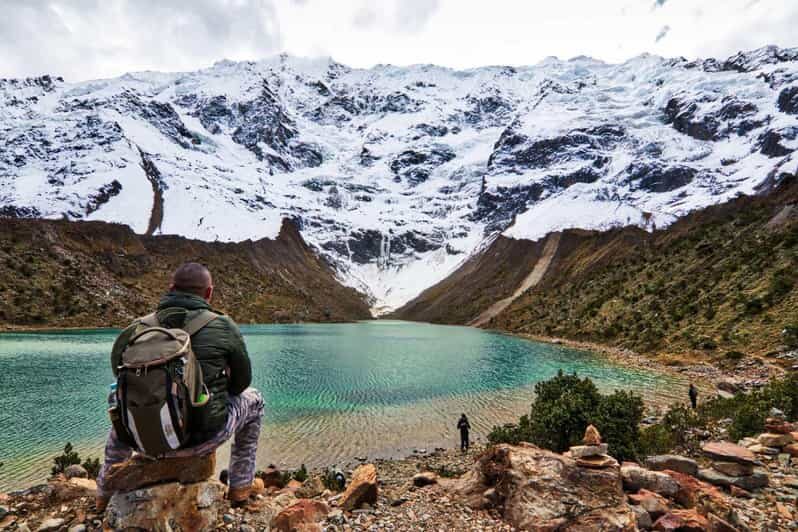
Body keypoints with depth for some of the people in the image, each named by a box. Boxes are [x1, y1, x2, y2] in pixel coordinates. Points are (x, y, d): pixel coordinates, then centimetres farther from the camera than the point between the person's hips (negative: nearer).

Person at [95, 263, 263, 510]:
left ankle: (105, 491, 41)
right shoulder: (224, 326, -12)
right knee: (253, 399, 24)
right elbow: (242, 381, 0)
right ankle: (240, 487, 25)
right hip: (201, 439, -3)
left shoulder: (136, 328, -4)